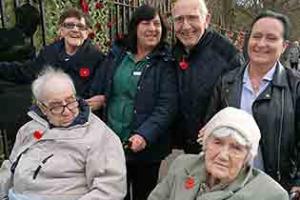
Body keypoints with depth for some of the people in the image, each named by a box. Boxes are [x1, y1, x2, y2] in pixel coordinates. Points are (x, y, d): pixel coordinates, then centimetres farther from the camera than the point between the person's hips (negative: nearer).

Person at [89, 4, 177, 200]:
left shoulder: (165, 62, -6)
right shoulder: (116, 55, 4)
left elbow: (167, 106, -15)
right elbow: (97, 92, 10)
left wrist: (145, 135, -27)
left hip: (146, 147, -3)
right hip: (110, 143, 3)